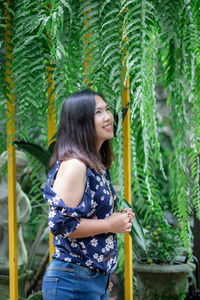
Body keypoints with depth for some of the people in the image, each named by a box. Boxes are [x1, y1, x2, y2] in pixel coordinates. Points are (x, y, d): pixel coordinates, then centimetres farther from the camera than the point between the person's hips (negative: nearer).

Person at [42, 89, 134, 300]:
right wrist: (110, 224, -15)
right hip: (73, 282, -9)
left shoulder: (97, 166, 11)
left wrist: (118, 219, 5)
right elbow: (61, 224, -24)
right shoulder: (74, 164, -17)